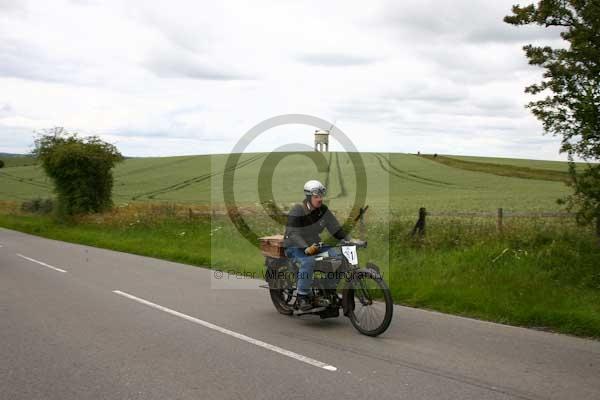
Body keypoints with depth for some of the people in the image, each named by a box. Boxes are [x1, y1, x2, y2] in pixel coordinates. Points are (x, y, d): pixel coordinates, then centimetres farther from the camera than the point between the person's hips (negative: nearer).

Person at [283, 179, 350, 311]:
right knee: (308, 261, -37)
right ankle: (302, 296, -24)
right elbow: (293, 234, -24)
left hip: (314, 244, 6)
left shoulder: (323, 210, 1)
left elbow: (335, 227, 3)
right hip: (295, 247, -6)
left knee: (338, 255, -15)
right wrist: (306, 248, -38)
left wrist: (348, 240, -12)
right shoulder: (297, 211, -18)